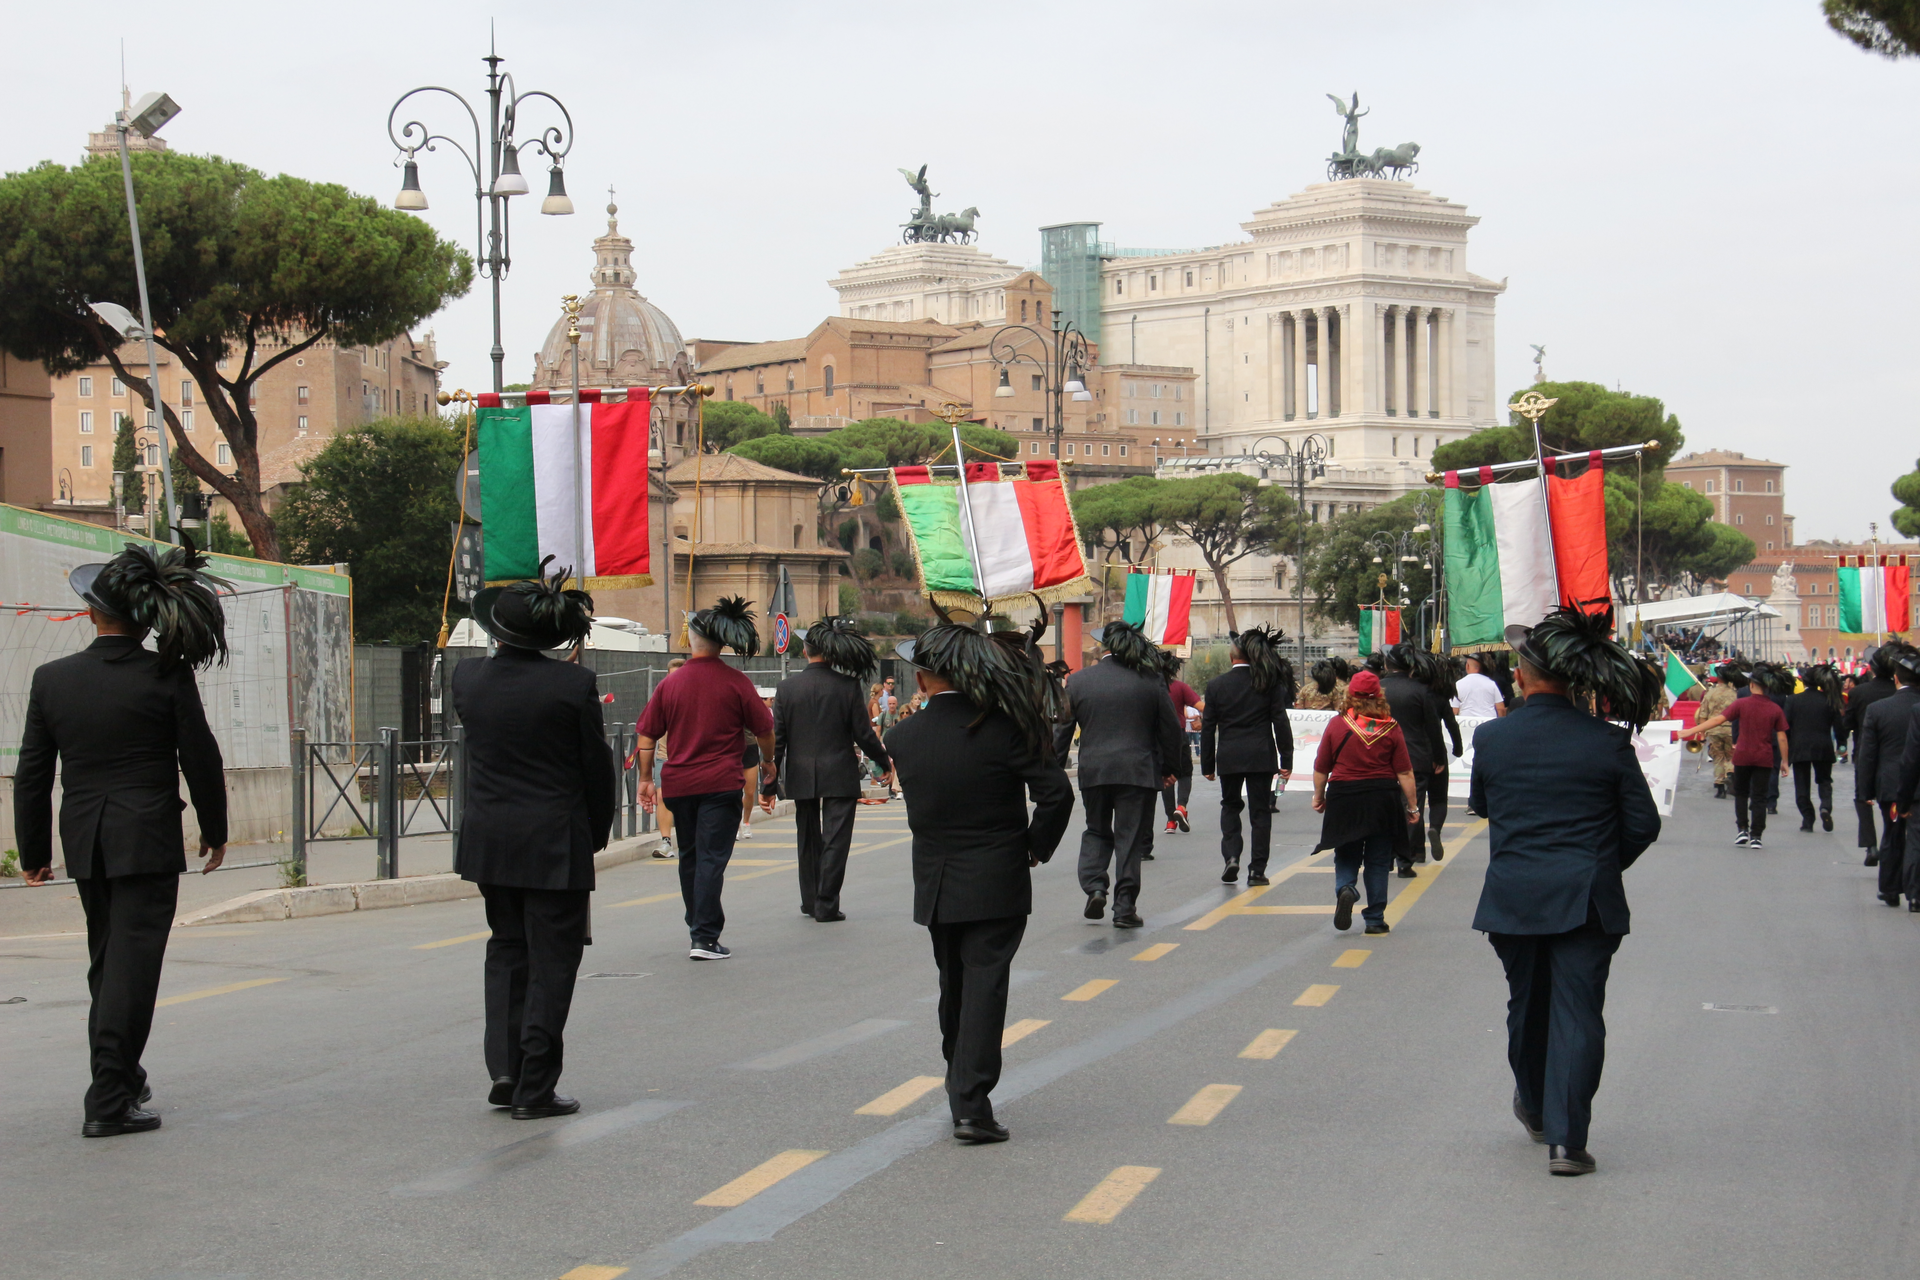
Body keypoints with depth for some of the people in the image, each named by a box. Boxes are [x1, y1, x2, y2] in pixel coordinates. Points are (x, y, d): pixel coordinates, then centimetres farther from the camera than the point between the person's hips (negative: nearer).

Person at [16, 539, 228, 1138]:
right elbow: (200, 760, -4)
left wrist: (34, 853, 14)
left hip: (83, 841, 4)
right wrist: (214, 831, 11)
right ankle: (109, 1100, -6)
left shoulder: (52, 678, -1)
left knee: (107, 962, 20)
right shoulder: (167, 676, -10)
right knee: (131, 964, -3)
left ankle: (120, 1076, 32)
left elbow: (31, 775, 4)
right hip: (149, 841, -4)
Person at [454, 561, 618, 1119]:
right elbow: (598, 768, -5)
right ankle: (534, 1088, 2)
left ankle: (505, 1067, 10)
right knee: (551, 958, 3)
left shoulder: (467, 678, -2)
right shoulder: (574, 685, -13)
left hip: (488, 838, 4)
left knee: (507, 948, 19)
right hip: (555, 842, -4)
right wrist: (597, 833, 9)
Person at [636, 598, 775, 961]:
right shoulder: (736, 683, -5)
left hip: (678, 783, 3)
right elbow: (764, 730, -1)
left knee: (690, 857, 17)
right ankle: (704, 937, -9)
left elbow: (646, 736, 4)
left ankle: (697, 927, 28)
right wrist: (768, 762, 17)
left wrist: (646, 779, 12)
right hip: (721, 782, -3)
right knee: (712, 858, -4)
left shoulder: (670, 684, 3)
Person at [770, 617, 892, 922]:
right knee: (835, 840, 2)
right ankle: (826, 905, 1)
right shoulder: (846, 686, -10)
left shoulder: (788, 687, -3)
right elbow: (864, 734, -6)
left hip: (801, 778, 3)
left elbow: (776, 739, -2)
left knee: (808, 839, 17)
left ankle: (810, 901, 26)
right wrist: (885, 764, 10)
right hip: (840, 777, -3)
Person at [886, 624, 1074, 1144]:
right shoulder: (1001, 726, -14)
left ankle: (961, 1090, 29)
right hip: (996, 885, -3)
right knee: (985, 984, -3)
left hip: (935, 885, 3)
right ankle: (971, 1105, -11)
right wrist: (1037, 847, -1)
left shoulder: (902, 738, -4)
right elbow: (1056, 792, -16)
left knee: (954, 988, 18)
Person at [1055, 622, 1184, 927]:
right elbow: (1171, 730, 3)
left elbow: (1062, 731, 4)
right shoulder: (1151, 681, -3)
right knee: (1130, 837, 4)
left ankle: (1094, 887, 0)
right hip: (1138, 772, -1)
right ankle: (1125, 907, 3)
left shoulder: (1078, 681, 0)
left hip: (1092, 771, 1)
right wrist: (1167, 768, 16)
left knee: (1096, 831, 19)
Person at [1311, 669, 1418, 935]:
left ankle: (1345, 889, -17)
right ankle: (1375, 920, 11)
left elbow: (1321, 768, 1)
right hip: (1383, 800, 1)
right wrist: (1412, 806, 5)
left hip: (1343, 797, 0)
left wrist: (1318, 796, 16)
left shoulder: (1336, 725, -4)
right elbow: (1404, 772, -3)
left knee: (1346, 856, 13)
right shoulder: (1391, 728, -3)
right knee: (1378, 862, 10)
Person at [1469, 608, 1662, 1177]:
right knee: (1577, 1013, 0)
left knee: (1526, 1005, 20)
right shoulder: (1608, 742, -8)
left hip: (1512, 896, 2)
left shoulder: (1491, 737, -4)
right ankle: (1565, 1139, -6)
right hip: (1586, 898, -2)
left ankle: (1534, 1109, 40)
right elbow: (1643, 824, -2)